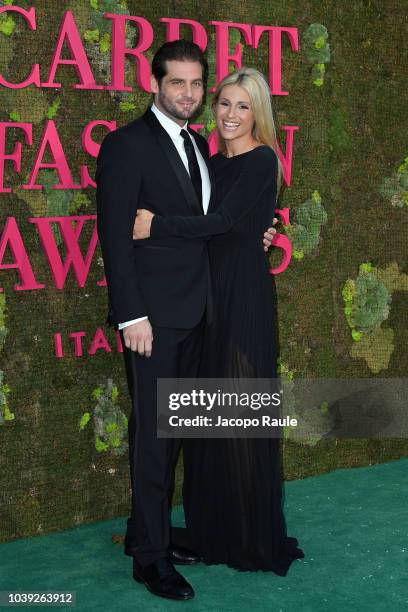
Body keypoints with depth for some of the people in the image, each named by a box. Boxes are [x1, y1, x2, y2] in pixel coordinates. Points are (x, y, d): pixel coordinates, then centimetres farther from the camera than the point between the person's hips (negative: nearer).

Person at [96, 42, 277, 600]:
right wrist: (131, 315, -19)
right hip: (153, 313, -7)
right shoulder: (127, 143, -10)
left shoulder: (197, 144, 14)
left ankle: (153, 531, 26)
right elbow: (115, 234, -14)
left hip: (193, 311, 8)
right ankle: (149, 553, 11)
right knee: (153, 430, -1)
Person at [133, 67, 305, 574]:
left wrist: (156, 226, -17)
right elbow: (206, 223, 9)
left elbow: (221, 221, -19)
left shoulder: (262, 160, -9)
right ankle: (212, 526, 23)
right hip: (208, 289, 7)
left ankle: (253, 534, 13)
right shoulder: (214, 162, 14)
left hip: (245, 291, -7)